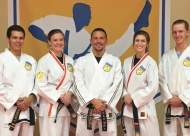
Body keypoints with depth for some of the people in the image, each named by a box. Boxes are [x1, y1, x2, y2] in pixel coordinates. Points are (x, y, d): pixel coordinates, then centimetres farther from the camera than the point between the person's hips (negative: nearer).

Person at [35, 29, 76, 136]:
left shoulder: (69, 60, 10)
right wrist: (59, 97, -16)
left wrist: (69, 93, -9)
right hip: (50, 106, -6)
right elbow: (41, 86, -12)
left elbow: (74, 81, 11)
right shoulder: (44, 61, -8)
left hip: (66, 106, 6)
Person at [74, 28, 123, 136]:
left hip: (107, 109, 0)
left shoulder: (115, 61, 5)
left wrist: (104, 104, -12)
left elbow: (117, 85, -2)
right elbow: (79, 85, -3)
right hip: (86, 109, 0)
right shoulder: (81, 61, 6)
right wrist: (93, 101, -15)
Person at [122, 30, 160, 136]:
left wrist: (133, 98, -13)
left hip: (144, 107, -5)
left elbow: (153, 87, -13)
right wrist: (125, 96, -7)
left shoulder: (150, 62, -8)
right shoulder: (127, 62, 8)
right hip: (128, 107, 5)